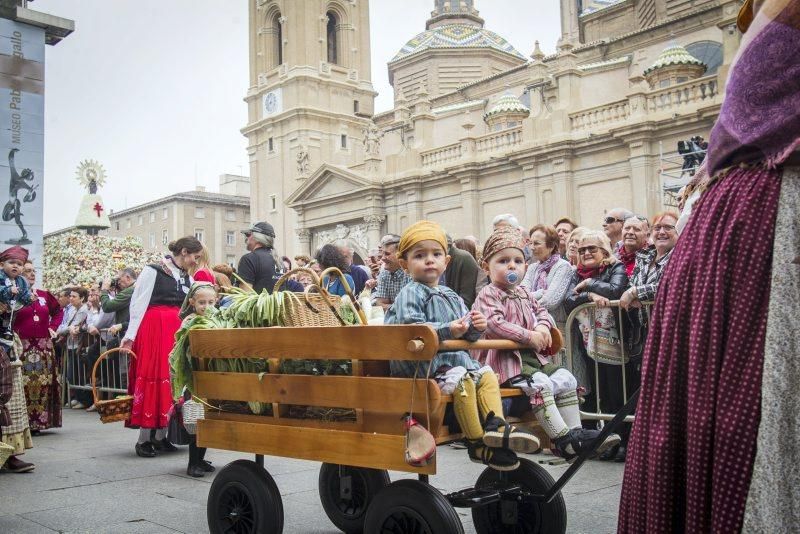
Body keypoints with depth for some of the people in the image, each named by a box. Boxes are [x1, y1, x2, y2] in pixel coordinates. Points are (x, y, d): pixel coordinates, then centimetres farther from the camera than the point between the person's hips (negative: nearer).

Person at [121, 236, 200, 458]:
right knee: (151, 377, -6)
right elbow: (138, 304, -5)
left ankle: (161, 435, 11)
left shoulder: (188, 278, 16)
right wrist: (129, 336, -10)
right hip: (153, 331, -6)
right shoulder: (152, 271, -2)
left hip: (177, 333, 6)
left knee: (173, 381, 3)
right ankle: (143, 438, 0)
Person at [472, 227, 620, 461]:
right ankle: (562, 439, -25)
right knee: (540, 385, -28)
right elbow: (494, 324, -23)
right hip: (506, 359, -9)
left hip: (532, 355, 9)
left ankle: (575, 432, 1)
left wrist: (543, 326, -2)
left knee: (566, 379, 0)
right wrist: (528, 336, -21)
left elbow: (541, 310, 23)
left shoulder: (524, 293, 18)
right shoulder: (488, 294, -9)